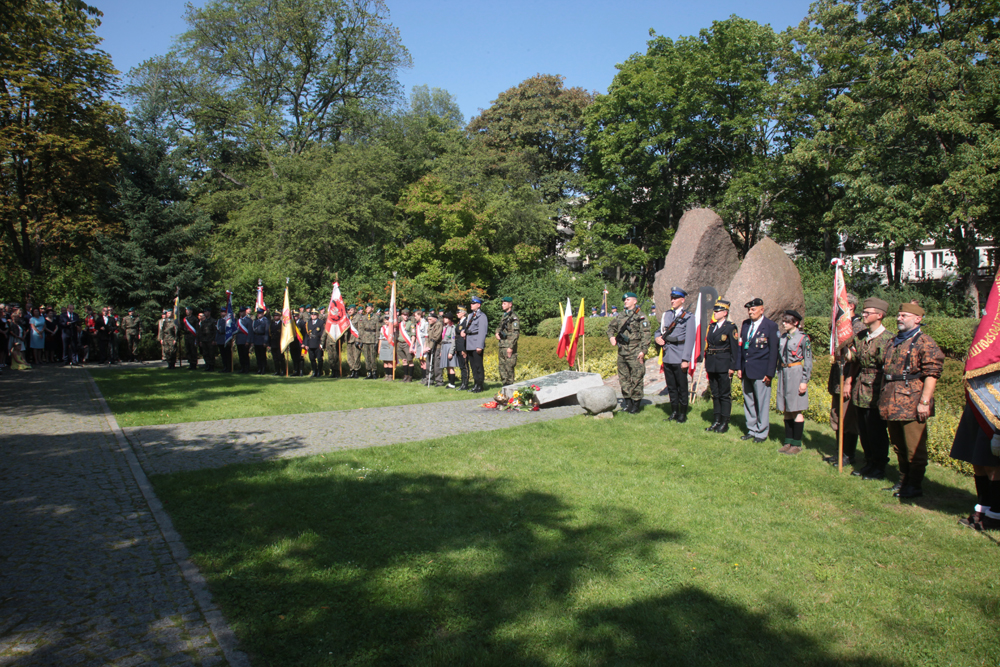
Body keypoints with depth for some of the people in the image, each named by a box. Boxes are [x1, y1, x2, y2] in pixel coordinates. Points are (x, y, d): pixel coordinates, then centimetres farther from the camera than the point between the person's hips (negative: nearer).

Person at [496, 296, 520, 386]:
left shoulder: (513, 317, -11)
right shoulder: (504, 316, 16)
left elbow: (516, 333, -17)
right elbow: (499, 327, 32)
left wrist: (511, 347, -21)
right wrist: (497, 332, 8)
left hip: (509, 346, -9)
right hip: (501, 345, 9)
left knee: (509, 367, -7)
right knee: (502, 366, 12)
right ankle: (504, 385, 19)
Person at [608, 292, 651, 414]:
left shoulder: (640, 317, -4)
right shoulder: (620, 315, 13)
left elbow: (646, 335, -8)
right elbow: (611, 327, 27)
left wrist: (643, 350, -15)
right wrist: (611, 337, 7)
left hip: (635, 352, -6)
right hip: (622, 351, 6)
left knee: (636, 379, -4)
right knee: (623, 378, 10)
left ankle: (636, 404, 4)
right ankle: (628, 402, 19)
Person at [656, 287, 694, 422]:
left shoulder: (688, 317, -4)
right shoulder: (667, 314, 12)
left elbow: (689, 340, -9)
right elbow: (660, 330, 21)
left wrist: (686, 359, -14)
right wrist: (658, 338, -3)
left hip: (679, 359, -5)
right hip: (667, 357, 6)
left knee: (682, 388, 4)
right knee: (671, 387, 12)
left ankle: (683, 414, 14)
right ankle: (674, 413, 22)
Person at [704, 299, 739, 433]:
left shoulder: (730, 327, -8)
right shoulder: (711, 326, 11)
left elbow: (735, 349, -9)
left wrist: (732, 367, -12)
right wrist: (707, 364, 12)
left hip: (724, 365, -6)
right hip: (712, 365, 6)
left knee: (725, 394, 1)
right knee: (715, 394, 12)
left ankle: (724, 423, 8)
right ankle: (716, 420, 20)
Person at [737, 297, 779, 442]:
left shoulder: (771, 326, -7)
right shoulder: (745, 324, 11)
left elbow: (773, 351, -8)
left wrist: (769, 373, -11)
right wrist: (739, 367, 8)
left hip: (761, 371, -6)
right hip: (746, 370, 6)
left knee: (762, 402, 1)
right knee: (748, 401, 12)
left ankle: (762, 432, 13)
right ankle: (751, 429, 24)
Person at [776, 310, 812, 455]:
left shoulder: (803, 338, -7)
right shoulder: (781, 337, 10)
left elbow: (808, 361, -7)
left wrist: (804, 381, -11)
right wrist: (779, 374, 12)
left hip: (796, 374, -6)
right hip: (783, 374, 6)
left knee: (796, 410, -1)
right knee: (787, 410, 10)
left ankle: (797, 444, 6)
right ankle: (788, 442, 17)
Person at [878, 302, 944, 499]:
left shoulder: (925, 343, -8)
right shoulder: (893, 342, 17)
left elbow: (932, 374, -14)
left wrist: (924, 402, -19)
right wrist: (883, 399, 19)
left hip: (911, 404, -8)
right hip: (891, 404, 8)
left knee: (914, 449, 0)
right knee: (899, 447, 16)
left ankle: (914, 486, 10)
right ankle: (903, 481, 27)